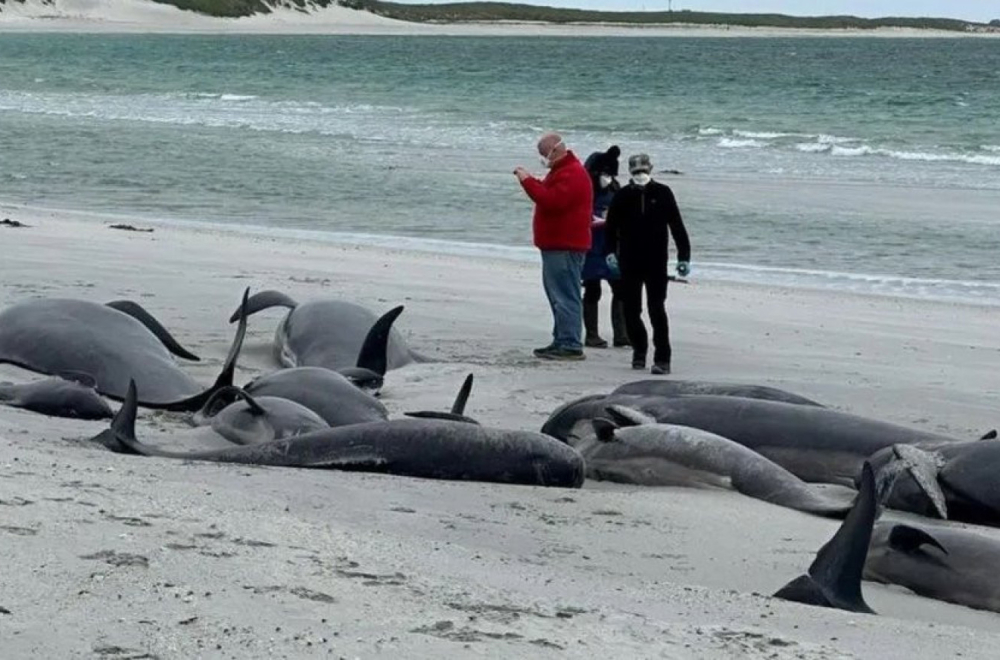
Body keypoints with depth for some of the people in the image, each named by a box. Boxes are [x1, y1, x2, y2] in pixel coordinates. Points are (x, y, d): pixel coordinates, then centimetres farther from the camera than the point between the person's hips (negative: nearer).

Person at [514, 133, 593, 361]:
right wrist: (530, 180, 9)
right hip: (556, 244, 11)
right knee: (559, 295, 14)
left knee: (565, 296, -11)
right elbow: (549, 194, 23)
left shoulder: (572, 174, -16)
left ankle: (571, 345, -12)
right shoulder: (561, 170, 20)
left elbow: (552, 201, -26)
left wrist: (528, 182, -20)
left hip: (565, 246, -11)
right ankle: (561, 341, 19)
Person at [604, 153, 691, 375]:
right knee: (631, 309, 6)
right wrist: (610, 251, -8)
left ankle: (662, 358, -7)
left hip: (656, 263, -2)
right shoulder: (623, 196, 3)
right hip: (629, 263, 2)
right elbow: (611, 226, 7)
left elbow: (677, 226, 0)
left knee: (657, 309, -8)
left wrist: (683, 256, -4)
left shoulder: (662, 193, -1)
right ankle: (639, 350, 24)